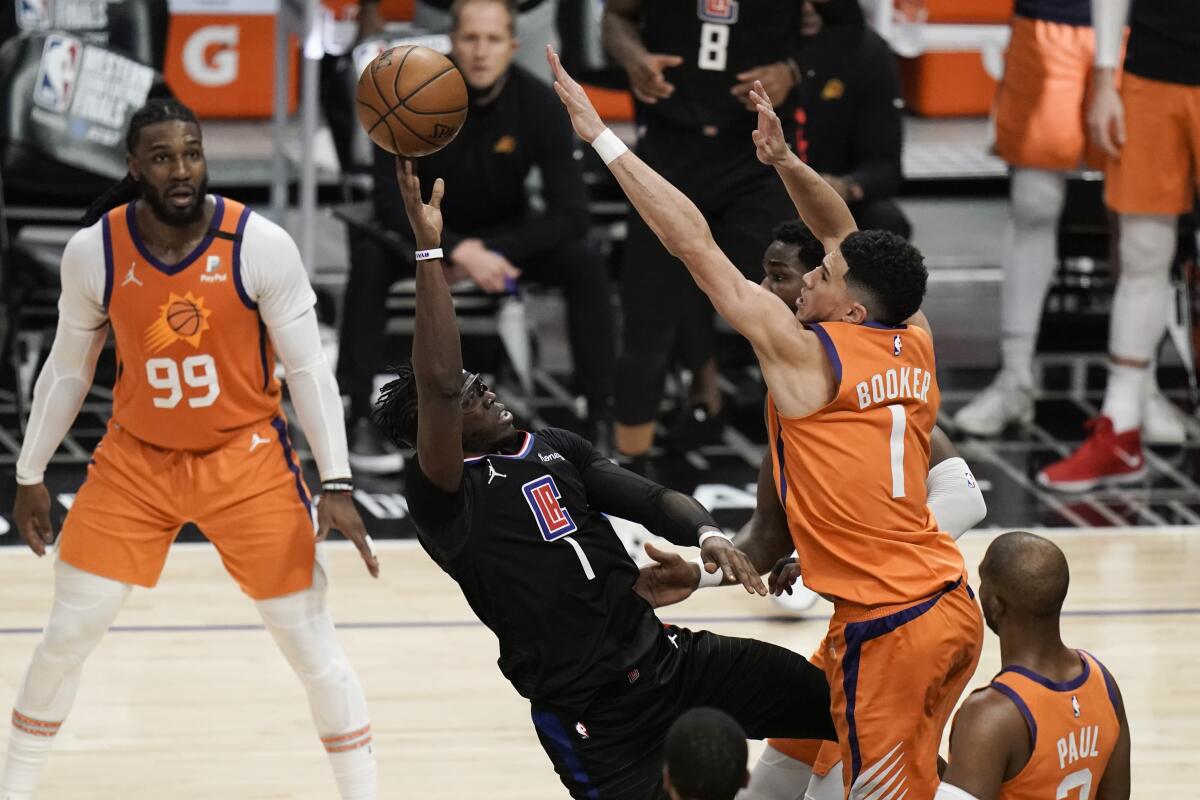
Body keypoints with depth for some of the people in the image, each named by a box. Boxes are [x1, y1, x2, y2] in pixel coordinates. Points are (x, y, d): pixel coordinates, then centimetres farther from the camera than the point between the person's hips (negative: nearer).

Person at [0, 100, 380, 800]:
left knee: (311, 641, -3)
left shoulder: (262, 245, -18)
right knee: (67, 635, 2)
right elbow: (69, 368, 4)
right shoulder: (93, 251, -11)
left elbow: (308, 366, -10)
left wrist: (337, 484, -16)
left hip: (246, 457, -2)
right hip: (137, 457, 2)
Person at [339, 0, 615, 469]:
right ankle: (360, 419, -24)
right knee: (370, 263, -33)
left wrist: (491, 252, -29)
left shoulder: (539, 104, -21)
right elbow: (390, 201, -27)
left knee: (587, 267, -24)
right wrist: (459, 251, -40)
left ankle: (600, 420, -16)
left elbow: (572, 214, -20)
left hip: (504, 232, 1)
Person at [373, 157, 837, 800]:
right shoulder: (445, 499, -12)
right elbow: (438, 385, -27)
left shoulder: (556, 446, 13)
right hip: (590, 716, -7)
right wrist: (429, 249, -30)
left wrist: (706, 535, -16)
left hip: (669, 656, 7)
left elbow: (651, 499, 7)